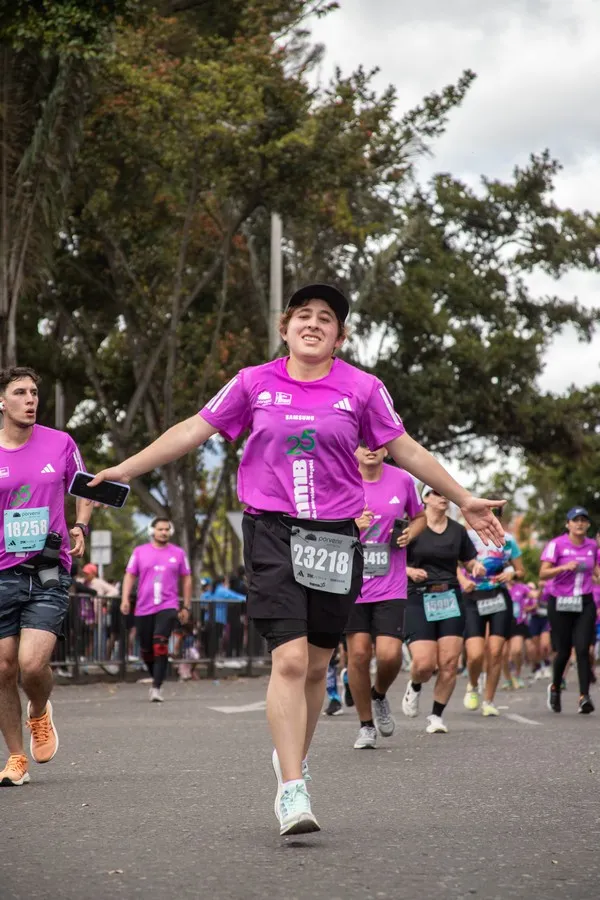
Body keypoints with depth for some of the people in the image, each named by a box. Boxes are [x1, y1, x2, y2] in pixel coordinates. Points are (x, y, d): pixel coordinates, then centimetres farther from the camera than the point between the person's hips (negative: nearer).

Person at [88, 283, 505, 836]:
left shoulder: (362, 389, 5)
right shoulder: (254, 383, 5)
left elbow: (404, 450, 12)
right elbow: (193, 431, 8)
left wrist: (463, 500, 12)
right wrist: (122, 471, 5)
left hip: (336, 538, 2)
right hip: (273, 534, -2)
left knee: (316, 666, 8)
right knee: (289, 660, -14)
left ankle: (293, 758, 32)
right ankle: (291, 790, -13)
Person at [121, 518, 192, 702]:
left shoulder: (178, 553, 7)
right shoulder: (140, 552, 7)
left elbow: (186, 580, 13)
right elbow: (130, 576, 8)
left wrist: (186, 607, 10)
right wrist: (125, 599, -5)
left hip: (168, 606, -2)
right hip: (143, 608, 2)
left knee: (160, 643, -20)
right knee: (146, 649, 7)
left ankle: (157, 687, -19)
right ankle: (156, 678, 33)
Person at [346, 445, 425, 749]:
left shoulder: (402, 480, 2)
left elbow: (419, 517, 19)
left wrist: (409, 534, -2)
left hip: (391, 587, 1)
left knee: (390, 655, -10)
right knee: (358, 654, -3)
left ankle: (379, 696, 25)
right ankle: (366, 726, 16)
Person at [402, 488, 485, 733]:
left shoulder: (458, 530, 10)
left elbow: (469, 561, 17)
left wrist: (477, 568, -5)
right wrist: (410, 571, -17)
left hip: (451, 599, 4)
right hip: (419, 600, -3)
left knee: (449, 663, -6)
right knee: (424, 664, -13)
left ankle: (437, 716, 10)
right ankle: (414, 688, 23)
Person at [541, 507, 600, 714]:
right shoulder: (557, 544, -6)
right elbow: (543, 573, -12)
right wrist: (564, 567, -26)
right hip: (560, 604, -2)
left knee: (583, 649, -11)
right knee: (563, 651, 4)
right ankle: (555, 688, 31)